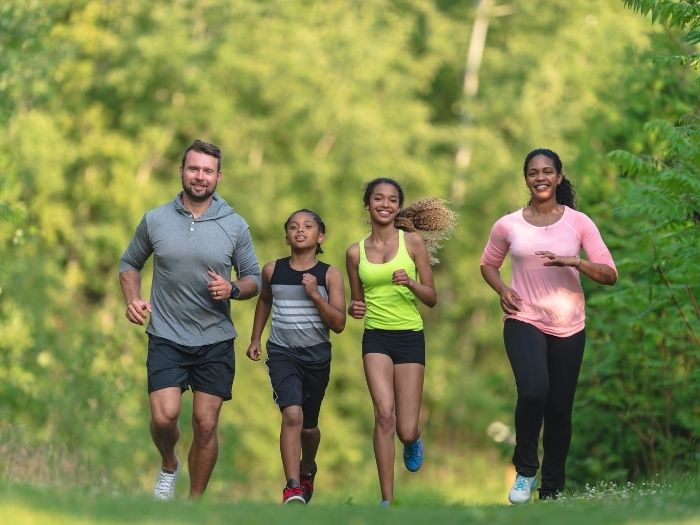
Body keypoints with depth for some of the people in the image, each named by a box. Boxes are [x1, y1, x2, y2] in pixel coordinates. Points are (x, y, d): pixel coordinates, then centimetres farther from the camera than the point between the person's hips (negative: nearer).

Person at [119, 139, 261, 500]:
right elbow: (129, 264, 14)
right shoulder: (155, 220, 1)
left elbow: (253, 278, 7)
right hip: (167, 338, -1)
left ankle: (195, 503, 16)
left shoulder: (235, 226, 0)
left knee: (206, 425, 2)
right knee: (164, 415, -16)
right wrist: (132, 299, -4)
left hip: (216, 341, 1)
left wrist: (232, 289, -15)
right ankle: (168, 465, 17)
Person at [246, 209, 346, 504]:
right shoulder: (273, 271, 0)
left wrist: (315, 295, -19)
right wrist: (255, 339, 18)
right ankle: (293, 489, -26)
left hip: (317, 356, 1)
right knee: (292, 414, -23)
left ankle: (307, 470, 47)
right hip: (282, 353, -1)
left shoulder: (329, 275, -5)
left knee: (309, 425, 16)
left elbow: (339, 324, -8)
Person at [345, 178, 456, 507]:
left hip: (410, 337, -1)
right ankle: (387, 500, -13)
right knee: (384, 414, -19)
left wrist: (410, 282, -19)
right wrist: (354, 309, -6)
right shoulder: (356, 252, 5)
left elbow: (432, 298, 1)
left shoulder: (413, 242, -1)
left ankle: (412, 441, 40)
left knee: (406, 430, 0)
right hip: (376, 338, 1)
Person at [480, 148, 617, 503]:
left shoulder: (579, 223, -2)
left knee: (560, 409, 6)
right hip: (524, 321, -1)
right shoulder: (508, 225, 0)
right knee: (533, 391, -27)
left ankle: (552, 489, 22)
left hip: (568, 327, 2)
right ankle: (525, 469, -4)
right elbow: (487, 264, 17)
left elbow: (610, 274, -5)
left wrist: (573, 262, -22)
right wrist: (502, 289, -4)